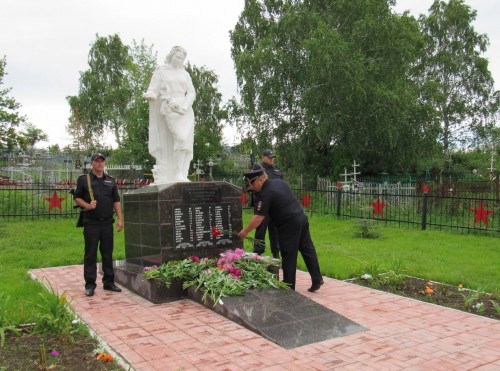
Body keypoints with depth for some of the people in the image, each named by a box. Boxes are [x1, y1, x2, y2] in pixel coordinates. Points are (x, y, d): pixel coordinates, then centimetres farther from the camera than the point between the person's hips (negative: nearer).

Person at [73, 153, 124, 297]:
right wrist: (87, 205, -14)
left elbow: (116, 201, 12)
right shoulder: (83, 179, 3)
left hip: (107, 223, 3)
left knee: (108, 253, 9)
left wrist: (120, 219, 4)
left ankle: (108, 282, 18)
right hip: (91, 223, -3)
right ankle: (90, 285, 9)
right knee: (90, 254, 1)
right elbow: (77, 197, 4)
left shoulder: (110, 181, 12)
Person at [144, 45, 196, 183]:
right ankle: (178, 174, -18)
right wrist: (149, 95, -21)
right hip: (170, 110, -4)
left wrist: (184, 106, -5)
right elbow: (153, 90, 3)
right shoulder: (161, 71, 10)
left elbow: (191, 92, 12)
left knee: (186, 141, -7)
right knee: (180, 138, -21)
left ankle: (182, 174, -4)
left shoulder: (185, 74, 20)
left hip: (186, 110, 4)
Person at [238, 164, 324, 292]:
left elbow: (258, 218, -17)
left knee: (288, 256, 1)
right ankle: (317, 279, 16)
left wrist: (245, 231, -9)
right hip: (302, 217, 9)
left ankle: (289, 287, 10)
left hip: (289, 225, -9)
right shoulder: (280, 182, 10)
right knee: (308, 249, 13)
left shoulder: (265, 194, -16)